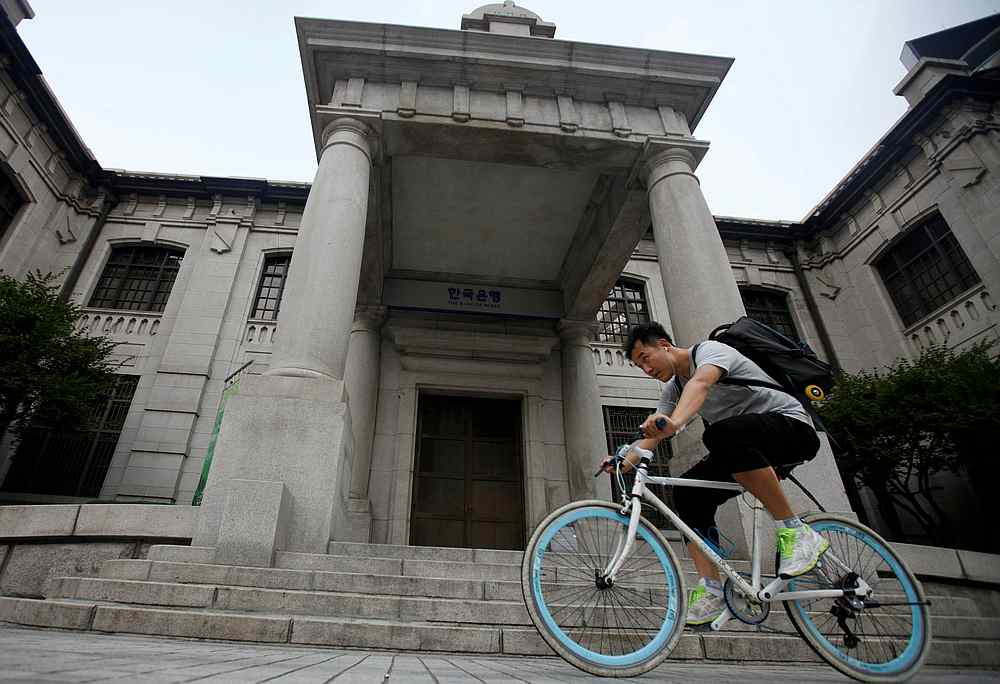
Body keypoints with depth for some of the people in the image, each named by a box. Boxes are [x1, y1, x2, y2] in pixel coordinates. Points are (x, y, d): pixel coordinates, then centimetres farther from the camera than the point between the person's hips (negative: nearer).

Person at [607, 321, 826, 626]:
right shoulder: (673, 389, 9)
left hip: (792, 425, -8)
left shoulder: (709, 349, -15)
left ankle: (795, 531, -26)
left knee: (722, 434, -38)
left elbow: (700, 384, -39)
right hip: (744, 450, 8)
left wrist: (674, 423, -57)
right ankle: (710, 589, -6)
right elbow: (651, 435, 0)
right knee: (687, 493, -11)